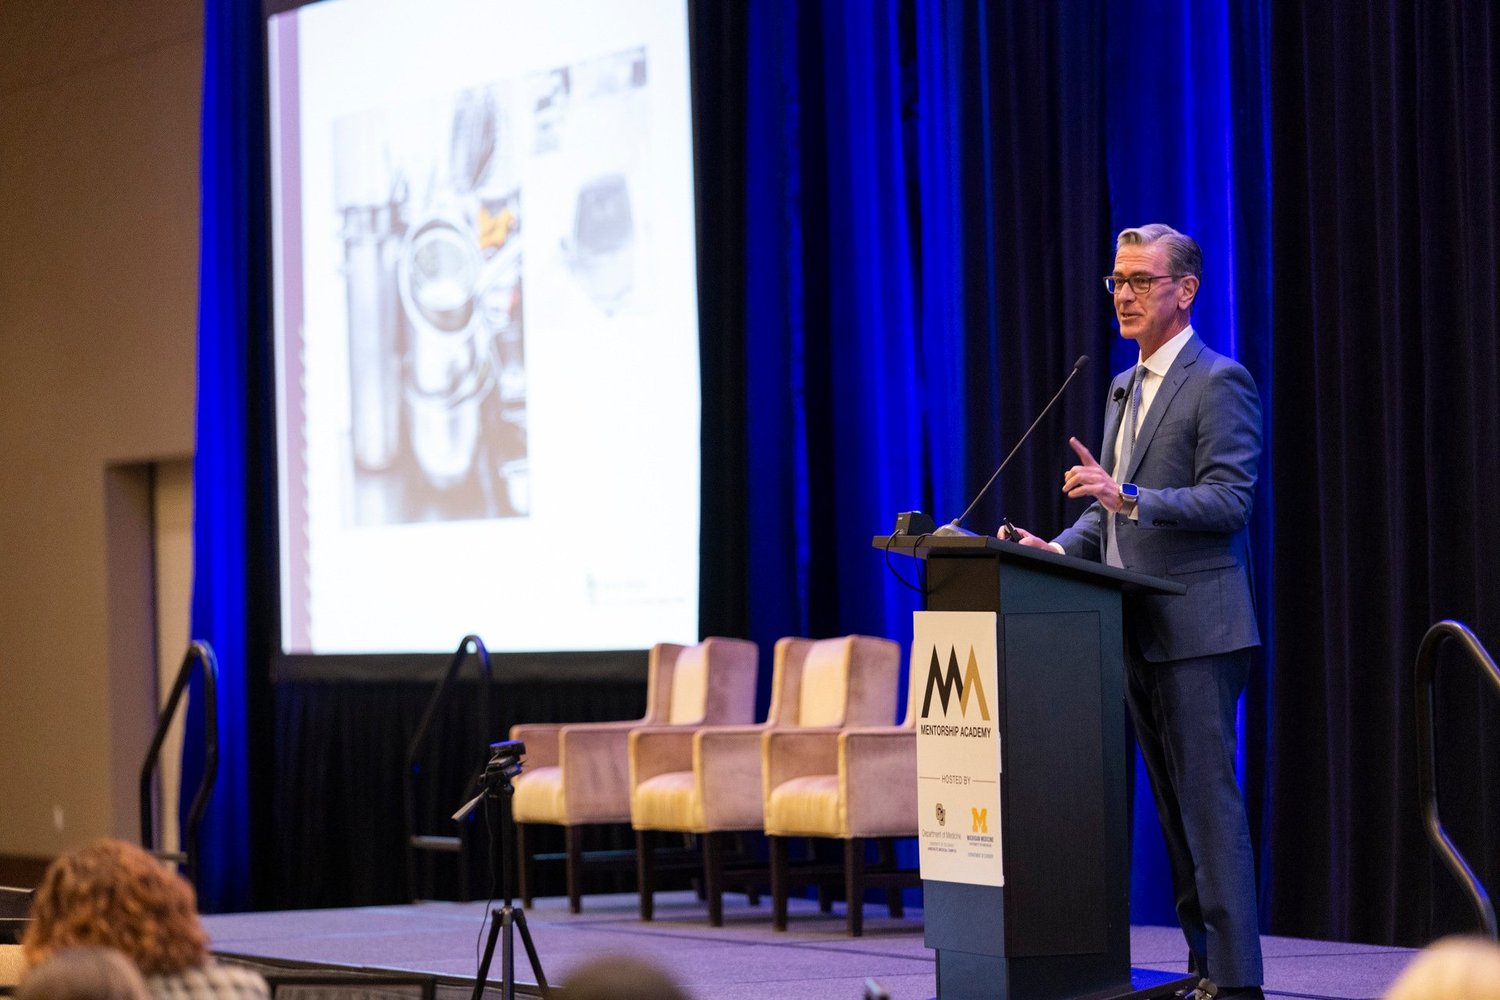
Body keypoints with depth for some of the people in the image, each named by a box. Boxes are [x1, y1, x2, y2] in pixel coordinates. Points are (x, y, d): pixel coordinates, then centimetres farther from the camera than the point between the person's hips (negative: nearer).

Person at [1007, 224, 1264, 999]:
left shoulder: (1219, 382, -8)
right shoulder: (1124, 389, 19)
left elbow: (1229, 500, -17)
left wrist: (1129, 497, -27)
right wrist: (1057, 549, 7)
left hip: (1196, 629, -9)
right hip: (1137, 632, 9)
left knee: (1208, 802, -10)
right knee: (1174, 808, 11)